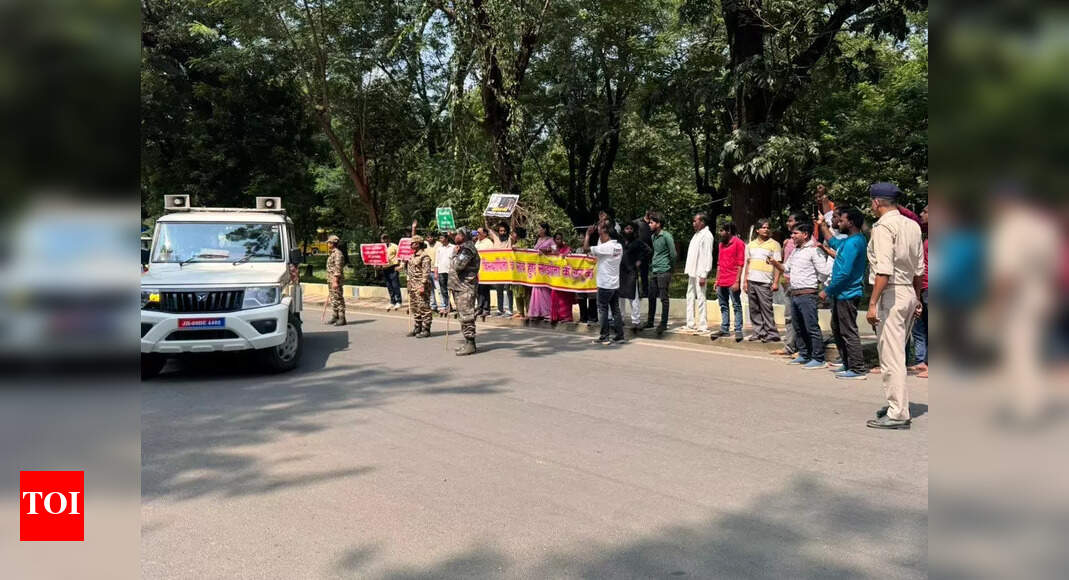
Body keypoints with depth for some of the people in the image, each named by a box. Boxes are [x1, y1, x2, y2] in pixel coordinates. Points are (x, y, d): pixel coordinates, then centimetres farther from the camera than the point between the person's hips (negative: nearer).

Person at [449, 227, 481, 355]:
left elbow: (458, 265, -23)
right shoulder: (464, 247, 19)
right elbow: (456, 266, 26)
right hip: (461, 287, 11)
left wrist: (455, 253, -8)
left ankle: (470, 344, -7)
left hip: (465, 288, -11)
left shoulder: (467, 249, -14)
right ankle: (468, 342, 20)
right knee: (465, 316, 14)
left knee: (466, 316, -9)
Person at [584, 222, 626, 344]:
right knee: (616, 310, 10)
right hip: (616, 284, 7)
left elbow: (586, 249, -21)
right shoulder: (619, 246, 6)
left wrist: (588, 234, -8)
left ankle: (604, 337, 5)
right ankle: (619, 335, 11)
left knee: (603, 310, 1)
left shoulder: (606, 247, -18)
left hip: (605, 285, -7)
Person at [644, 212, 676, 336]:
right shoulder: (653, 236, 12)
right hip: (653, 271, 8)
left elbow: (673, 254, -9)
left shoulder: (666, 236, -11)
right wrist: (652, 264, 14)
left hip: (663, 272, -7)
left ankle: (664, 324, 3)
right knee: (652, 297, 12)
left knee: (664, 298, -2)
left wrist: (669, 266, 2)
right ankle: (650, 322, 21)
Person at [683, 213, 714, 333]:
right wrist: (688, 271, 16)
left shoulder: (707, 235, -12)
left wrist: (703, 275, -21)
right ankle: (690, 323, 19)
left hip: (699, 273, -9)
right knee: (690, 297, 12)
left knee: (700, 298, -6)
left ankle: (703, 325, -2)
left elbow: (708, 256, -17)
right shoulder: (697, 234, 17)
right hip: (692, 272, 9)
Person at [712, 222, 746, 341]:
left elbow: (740, 264, -10)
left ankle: (738, 330, -2)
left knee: (737, 306, -3)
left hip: (733, 282, -7)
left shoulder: (738, 243, -5)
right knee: (724, 306, 10)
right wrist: (717, 281, 15)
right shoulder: (722, 244, 17)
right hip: (721, 282, 7)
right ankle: (724, 329, 15)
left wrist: (737, 281, -15)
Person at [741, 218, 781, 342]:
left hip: (765, 282, -5)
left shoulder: (774, 244, 1)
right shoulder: (751, 245, 16)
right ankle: (758, 332, 14)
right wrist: (745, 281, 11)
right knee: (754, 309, 7)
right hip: (751, 281, 5)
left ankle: (772, 334, -2)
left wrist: (776, 282, -12)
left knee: (766, 309, -8)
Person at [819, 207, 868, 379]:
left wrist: (827, 291, -17)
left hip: (846, 295, -11)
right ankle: (848, 365, 26)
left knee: (849, 332, -5)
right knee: (837, 330, 18)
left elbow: (845, 273, -25)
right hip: (841, 294, 11)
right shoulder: (848, 240, 12)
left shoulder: (852, 243, -19)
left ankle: (858, 370, 0)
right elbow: (833, 243, 36)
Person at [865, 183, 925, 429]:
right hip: (909, 292, 9)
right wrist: (917, 298, 24)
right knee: (896, 354, 19)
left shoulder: (883, 227, -14)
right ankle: (896, 405, 28)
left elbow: (884, 270, -23)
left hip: (890, 293, -9)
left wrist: (873, 303, -22)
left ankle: (898, 414, -3)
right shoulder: (912, 225, 11)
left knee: (890, 356, -5)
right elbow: (919, 268, 16)